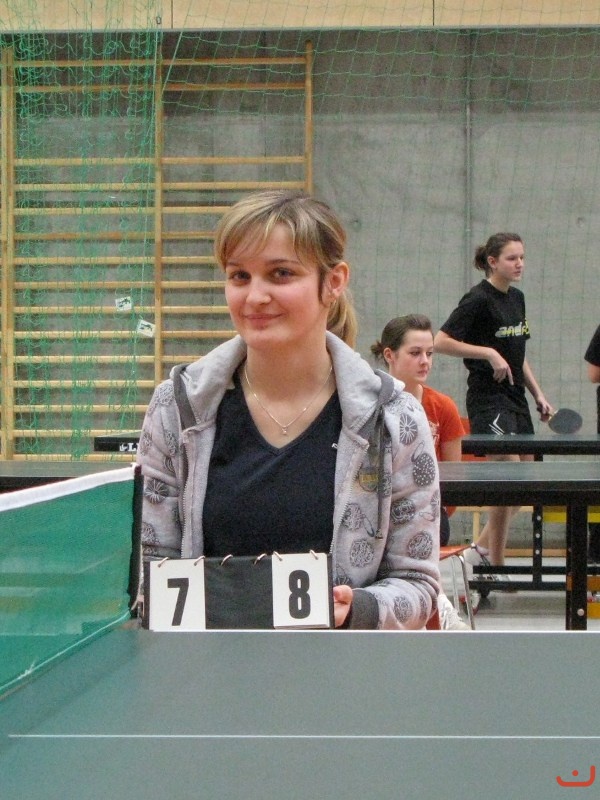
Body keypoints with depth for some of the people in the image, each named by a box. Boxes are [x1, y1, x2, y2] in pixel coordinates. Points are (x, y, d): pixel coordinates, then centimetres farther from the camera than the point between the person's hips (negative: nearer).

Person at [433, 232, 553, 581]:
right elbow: (441, 342, -17)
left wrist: (539, 394, 15)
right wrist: (489, 353, -20)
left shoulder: (517, 298, 14)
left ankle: (482, 548, 22)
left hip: (516, 398, 8)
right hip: (488, 399, -8)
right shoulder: (478, 300, -11)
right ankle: (496, 564, -1)